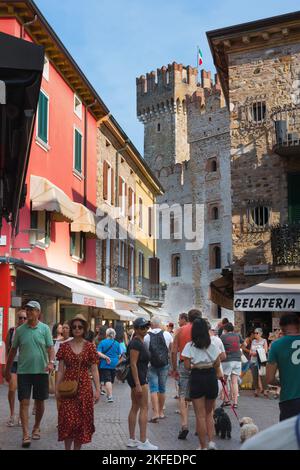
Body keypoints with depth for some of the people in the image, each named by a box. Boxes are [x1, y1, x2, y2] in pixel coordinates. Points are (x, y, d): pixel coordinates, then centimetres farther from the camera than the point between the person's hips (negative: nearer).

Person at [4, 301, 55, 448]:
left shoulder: (45, 329, 0)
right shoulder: (20, 330, 4)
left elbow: (50, 347, -4)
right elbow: (13, 350, 10)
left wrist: (51, 361, -22)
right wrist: (7, 370, 12)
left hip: (41, 371, 0)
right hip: (23, 371, 0)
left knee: (40, 402, 11)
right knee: (24, 402, -6)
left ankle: (36, 428, 31)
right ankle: (26, 435, -5)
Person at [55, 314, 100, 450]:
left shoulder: (90, 346, 1)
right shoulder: (65, 346, 2)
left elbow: (94, 370, 1)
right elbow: (60, 369, 4)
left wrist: (97, 389, -4)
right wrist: (57, 389, 0)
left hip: (84, 387, 0)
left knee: (82, 420, 5)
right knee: (68, 419, -5)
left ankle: (77, 448, 18)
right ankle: (67, 448, 8)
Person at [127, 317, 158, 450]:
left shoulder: (140, 342, 14)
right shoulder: (135, 343, -16)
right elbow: (133, 364, -20)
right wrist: (138, 384, -23)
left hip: (140, 377, 10)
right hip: (138, 378, -10)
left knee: (135, 408, 11)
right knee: (144, 408, -7)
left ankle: (132, 440, 16)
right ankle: (143, 442, -5)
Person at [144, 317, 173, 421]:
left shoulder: (146, 336, -7)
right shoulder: (167, 334, -2)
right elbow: (172, 349, 7)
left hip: (151, 365, -2)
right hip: (164, 365, 2)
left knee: (153, 389, 0)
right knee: (162, 389, 13)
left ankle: (156, 413, -12)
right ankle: (161, 412, 22)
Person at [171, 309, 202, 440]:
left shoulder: (180, 331, 5)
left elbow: (174, 351, 2)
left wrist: (174, 369, 9)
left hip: (183, 364, 0)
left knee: (183, 396, 2)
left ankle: (184, 425, -10)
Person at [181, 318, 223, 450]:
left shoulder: (189, 346, -8)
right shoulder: (213, 345, 0)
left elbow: (187, 366, -8)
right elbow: (217, 364, 3)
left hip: (197, 378, -3)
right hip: (211, 377, 3)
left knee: (200, 415, 5)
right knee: (209, 413, 19)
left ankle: (203, 446, 9)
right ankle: (211, 441, 9)